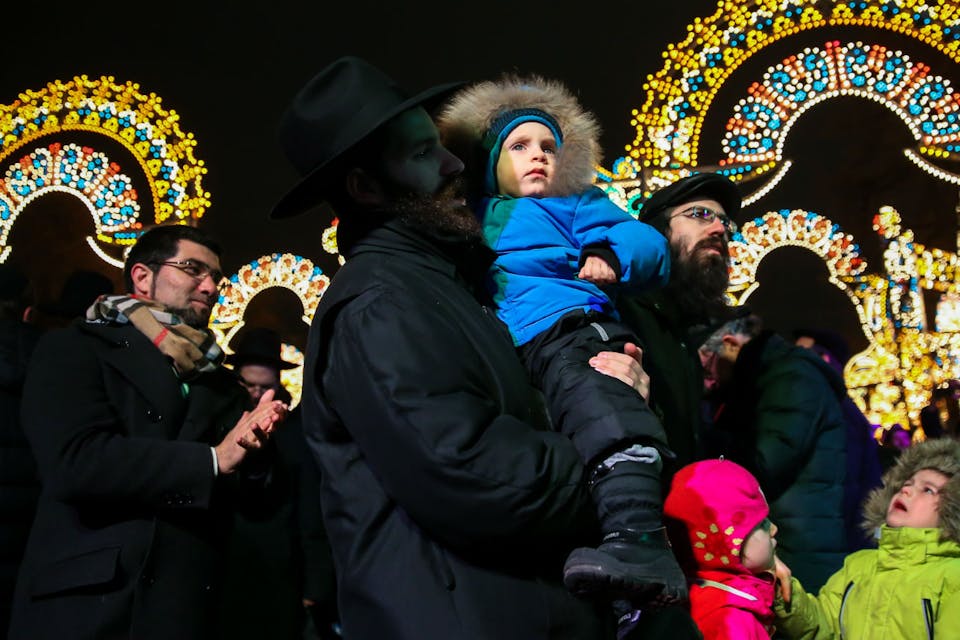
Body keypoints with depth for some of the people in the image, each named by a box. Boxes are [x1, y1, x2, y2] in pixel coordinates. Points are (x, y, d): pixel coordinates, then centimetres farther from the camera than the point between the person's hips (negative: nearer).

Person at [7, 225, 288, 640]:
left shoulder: (218, 379, 15)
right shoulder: (76, 349, -1)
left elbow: (248, 489, 12)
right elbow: (72, 461, -17)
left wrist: (249, 450, -10)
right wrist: (212, 459, -13)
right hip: (88, 604, -5)